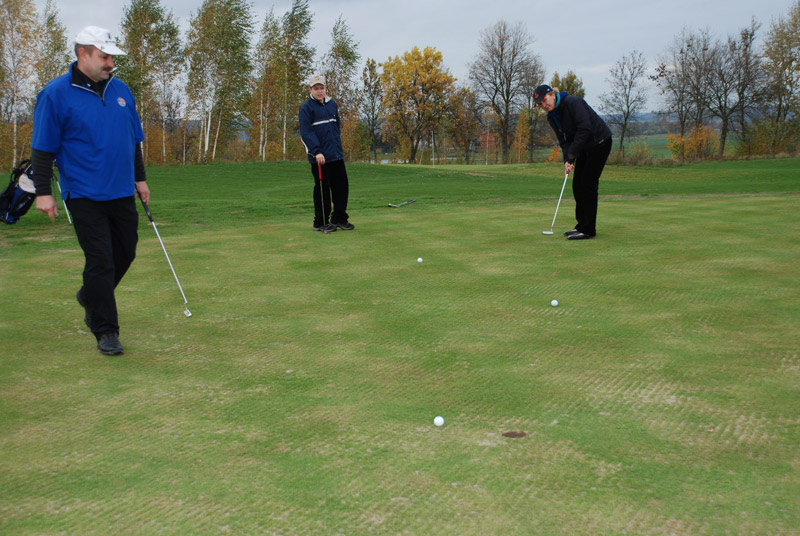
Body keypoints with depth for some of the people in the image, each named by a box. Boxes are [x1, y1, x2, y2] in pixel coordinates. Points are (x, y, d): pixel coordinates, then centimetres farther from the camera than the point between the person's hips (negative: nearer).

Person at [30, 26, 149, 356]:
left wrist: (140, 178, 18)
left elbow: (134, 140, 19)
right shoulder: (56, 94, -7)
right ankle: (105, 331, 4)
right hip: (85, 195, -6)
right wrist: (43, 192, -10)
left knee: (125, 253, 12)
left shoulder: (121, 91, 10)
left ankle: (90, 297, 38)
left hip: (122, 192, 6)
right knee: (100, 261, -6)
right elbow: (42, 148, -6)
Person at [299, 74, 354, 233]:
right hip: (319, 157, -6)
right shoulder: (306, 108, -5)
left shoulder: (332, 104, 14)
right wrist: (316, 152, -22)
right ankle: (320, 223, 9)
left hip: (337, 155, 6)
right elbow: (306, 132, -13)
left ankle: (339, 219, 19)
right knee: (322, 189, -1)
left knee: (342, 186, 8)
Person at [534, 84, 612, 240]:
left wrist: (572, 155, -23)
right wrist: (567, 160, -13)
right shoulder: (552, 117, 4)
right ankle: (582, 225, 16)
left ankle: (588, 230, -8)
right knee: (577, 185, 6)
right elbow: (564, 141, 4)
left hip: (600, 141, -9)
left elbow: (584, 129, -27)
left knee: (588, 184, -11)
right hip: (585, 147, 9)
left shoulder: (572, 102, -22)